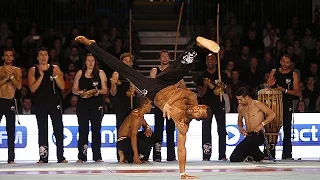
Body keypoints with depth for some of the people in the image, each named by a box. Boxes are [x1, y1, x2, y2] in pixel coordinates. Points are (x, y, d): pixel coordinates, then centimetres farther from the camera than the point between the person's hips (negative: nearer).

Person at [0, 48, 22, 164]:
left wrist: (11, 76, -12)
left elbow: (19, 86, -1)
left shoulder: (17, 70, 10)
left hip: (10, 102, 1)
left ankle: (11, 158, 2)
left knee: (11, 131, 1)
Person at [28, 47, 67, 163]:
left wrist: (56, 76, -15)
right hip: (40, 104, 0)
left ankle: (61, 157, -3)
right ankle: (43, 157, 4)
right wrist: (41, 76, -16)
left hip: (55, 103, 0)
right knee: (42, 131, 1)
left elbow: (62, 87, 2)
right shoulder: (33, 71, 4)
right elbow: (32, 88, -7)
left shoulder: (55, 68, 6)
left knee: (58, 130, -5)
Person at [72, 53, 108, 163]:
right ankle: (81, 157, 1)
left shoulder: (100, 73, 8)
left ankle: (97, 157, 1)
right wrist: (79, 92, -12)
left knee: (96, 130, -1)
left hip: (96, 105, -1)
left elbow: (105, 90, 4)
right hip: (82, 105, 1)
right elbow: (74, 89, 9)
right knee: (83, 130, -1)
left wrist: (98, 91, -16)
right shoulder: (80, 73, 11)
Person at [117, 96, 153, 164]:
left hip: (129, 138, 10)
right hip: (123, 142, -10)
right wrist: (136, 155, -35)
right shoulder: (136, 117, -22)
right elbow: (133, 136, -30)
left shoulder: (139, 114, 8)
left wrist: (148, 128, -3)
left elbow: (145, 125, 26)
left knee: (149, 134, 12)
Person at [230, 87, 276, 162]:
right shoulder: (240, 107, 12)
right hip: (248, 136, 6)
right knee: (234, 158, -5)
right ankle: (258, 155, 15)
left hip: (258, 136, -6)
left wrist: (261, 124, -20)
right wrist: (240, 128, 7)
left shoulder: (257, 104, -6)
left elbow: (272, 114, -11)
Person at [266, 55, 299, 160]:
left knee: (287, 130, -1)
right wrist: (270, 85, -7)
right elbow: (267, 87, 15)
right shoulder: (274, 72, 9)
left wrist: (284, 90, -15)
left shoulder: (293, 75, 3)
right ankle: (270, 154, 4)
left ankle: (287, 154, 0)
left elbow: (296, 92, -1)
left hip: (287, 104, -2)